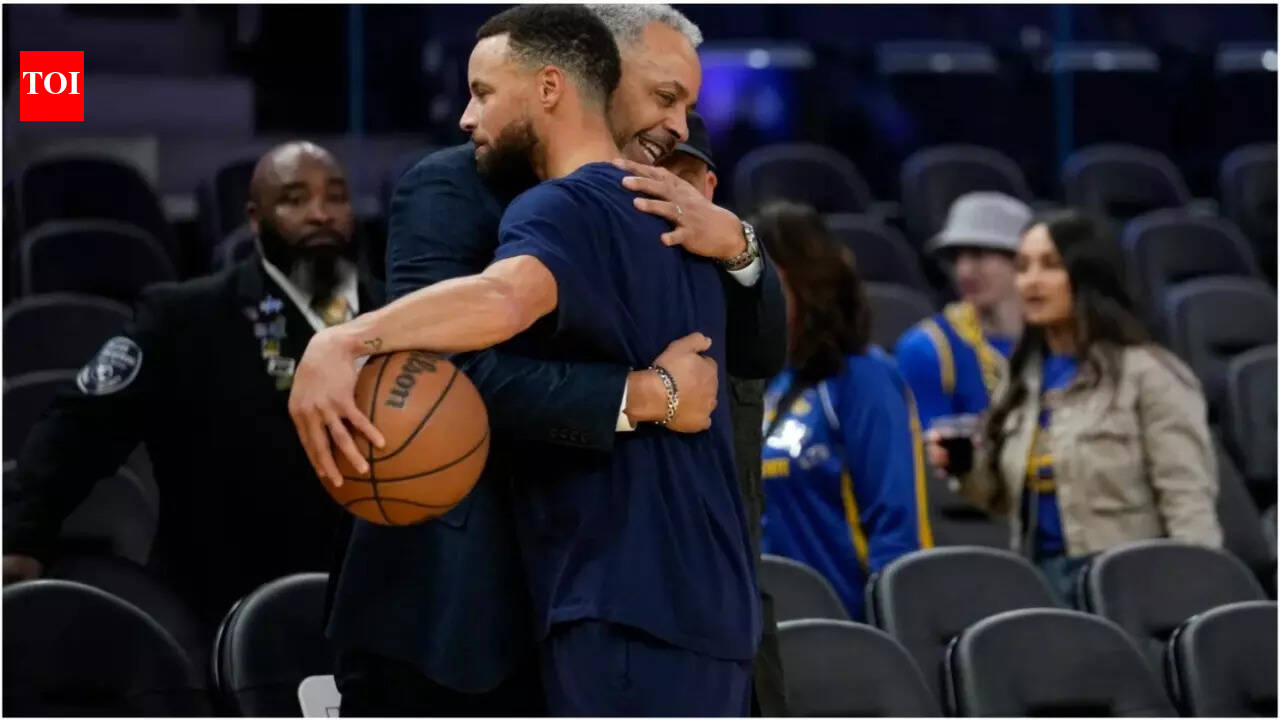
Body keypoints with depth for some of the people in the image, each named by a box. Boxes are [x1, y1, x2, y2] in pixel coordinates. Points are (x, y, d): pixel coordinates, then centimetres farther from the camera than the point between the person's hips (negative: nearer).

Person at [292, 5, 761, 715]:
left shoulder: (564, 208, -10)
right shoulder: (668, 222, 19)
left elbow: (504, 296, -34)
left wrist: (343, 343, -41)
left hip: (625, 602, -10)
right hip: (707, 602, 10)